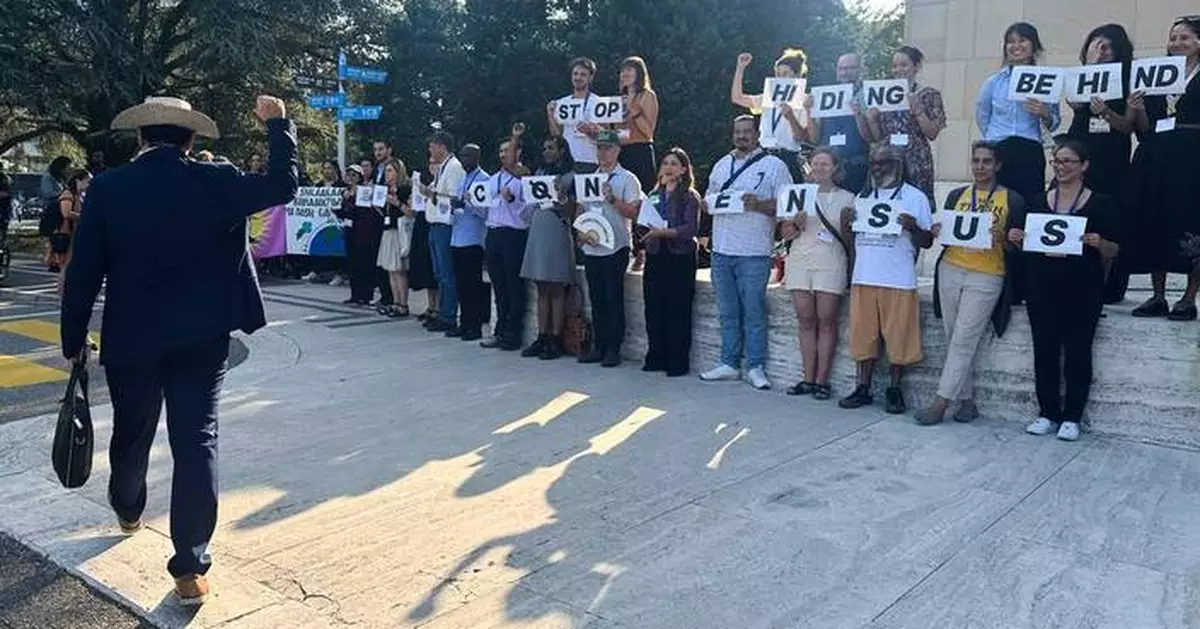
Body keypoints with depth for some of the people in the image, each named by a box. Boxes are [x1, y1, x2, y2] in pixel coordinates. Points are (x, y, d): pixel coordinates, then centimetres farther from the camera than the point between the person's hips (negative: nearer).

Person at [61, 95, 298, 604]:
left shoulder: (107, 189, -5)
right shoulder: (215, 183, -8)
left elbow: (83, 272, -4)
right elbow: (282, 184, 1)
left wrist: (73, 339, 6)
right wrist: (277, 123, 10)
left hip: (130, 338, 2)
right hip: (201, 338, -2)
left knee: (132, 433, 23)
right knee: (196, 442, -1)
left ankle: (128, 511, 51)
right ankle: (190, 568, -2)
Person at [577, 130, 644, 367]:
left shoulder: (627, 179, -1)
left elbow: (633, 212, -9)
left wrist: (612, 199, -19)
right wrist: (581, 231, 0)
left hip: (615, 248, -5)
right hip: (591, 249, 5)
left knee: (614, 300, -2)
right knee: (596, 300, 9)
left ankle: (613, 349, 5)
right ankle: (598, 346, 17)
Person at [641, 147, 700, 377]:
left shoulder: (690, 196, -2)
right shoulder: (655, 195, 16)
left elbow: (691, 229, -14)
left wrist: (665, 232, -25)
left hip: (680, 257, -5)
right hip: (655, 257, 5)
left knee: (678, 311, -3)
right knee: (653, 308, 5)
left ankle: (678, 362, 5)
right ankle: (656, 357, 17)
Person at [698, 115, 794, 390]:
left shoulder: (774, 165, 1)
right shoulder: (722, 164, 17)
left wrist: (759, 205, -19)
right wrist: (708, 204, -1)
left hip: (754, 252, -5)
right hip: (721, 249, 5)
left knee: (754, 312, -1)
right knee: (727, 312, 11)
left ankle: (755, 367, 7)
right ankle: (729, 363, 19)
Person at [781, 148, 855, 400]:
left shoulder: (846, 198, 9)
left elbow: (849, 240, 9)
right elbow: (785, 234, 14)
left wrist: (844, 223, -10)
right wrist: (797, 224, -5)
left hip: (831, 263, -2)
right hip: (800, 261, 2)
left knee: (826, 321, -5)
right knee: (805, 320, 2)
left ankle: (821, 380, 0)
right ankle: (808, 379, 6)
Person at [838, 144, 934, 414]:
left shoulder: (915, 197, 4)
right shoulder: (862, 196, 16)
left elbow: (927, 242, 0)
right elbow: (850, 239, 21)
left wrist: (913, 227, -16)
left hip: (898, 280, -3)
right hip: (863, 278, 4)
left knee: (898, 337, 0)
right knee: (863, 335, 5)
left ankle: (894, 390, 12)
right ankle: (863, 389, 12)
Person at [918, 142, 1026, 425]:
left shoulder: (1012, 200, 2)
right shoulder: (956, 195, 13)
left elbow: (1017, 247, 2)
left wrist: (1001, 239, -18)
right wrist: (938, 232, -4)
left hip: (986, 278, -4)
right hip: (950, 271, 4)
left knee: (963, 342, -8)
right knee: (955, 341, 5)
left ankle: (941, 403, -5)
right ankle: (967, 401, 14)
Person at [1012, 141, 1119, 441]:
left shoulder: (1101, 204, 1)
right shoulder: (1039, 201, 10)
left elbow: (1114, 251, 1)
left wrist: (1099, 243, -20)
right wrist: (1017, 239, -5)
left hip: (1083, 291, -3)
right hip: (1043, 287, 3)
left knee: (1077, 352, 2)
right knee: (1044, 351, 5)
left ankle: (1071, 417, 12)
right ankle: (1048, 413, 15)